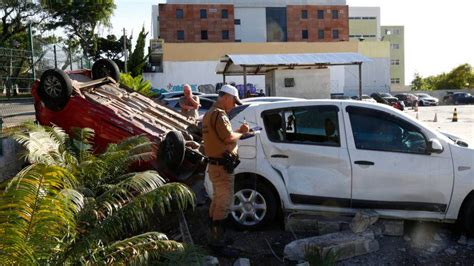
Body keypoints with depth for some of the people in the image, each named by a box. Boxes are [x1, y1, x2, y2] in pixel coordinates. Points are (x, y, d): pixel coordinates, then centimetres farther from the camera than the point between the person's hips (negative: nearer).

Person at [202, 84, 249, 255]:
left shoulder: (210, 113, 17)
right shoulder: (219, 114, -17)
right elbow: (228, 138, -26)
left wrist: (239, 131, 8)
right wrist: (241, 133, -7)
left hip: (215, 164, 11)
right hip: (221, 166, -11)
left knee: (217, 201, 19)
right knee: (224, 203, -6)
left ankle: (214, 237, 29)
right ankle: (218, 242, -2)